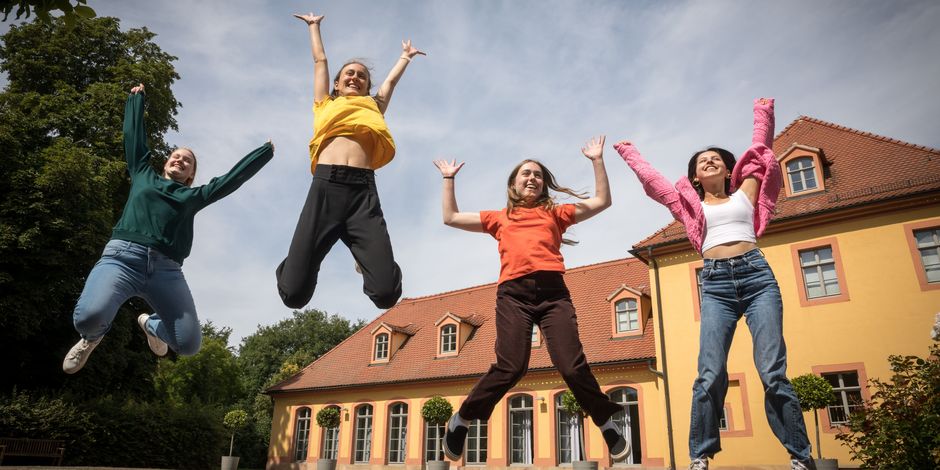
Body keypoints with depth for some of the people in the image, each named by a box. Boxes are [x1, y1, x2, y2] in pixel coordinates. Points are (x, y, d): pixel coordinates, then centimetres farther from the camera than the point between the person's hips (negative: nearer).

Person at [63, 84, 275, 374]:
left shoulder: (194, 195, 23)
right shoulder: (144, 176, 25)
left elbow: (234, 178, 24)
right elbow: (134, 135, 33)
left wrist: (266, 152, 29)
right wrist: (137, 98, 41)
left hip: (167, 270, 1)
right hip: (122, 257, -1)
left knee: (189, 344, -10)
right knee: (89, 315, -31)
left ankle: (150, 324, 27)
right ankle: (93, 335, 11)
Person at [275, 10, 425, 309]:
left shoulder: (373, 108, 31)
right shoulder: (326, 104, 29)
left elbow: (391, 80, 48)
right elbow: (320, 61, 42)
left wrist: (405, 56, 65)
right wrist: (314, 26, 57)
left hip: (363, 190, 1)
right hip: (326, 185, -1)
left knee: (386, 293, -16)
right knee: (294, 292, -11)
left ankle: (364, 260, 21)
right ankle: (295, 264, 27)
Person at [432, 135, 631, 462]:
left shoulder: (555, 213, 25)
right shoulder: (499, 217, 26)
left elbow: (602, 202, 23)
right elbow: (451, 217, 27)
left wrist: (597, 161, 21)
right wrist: (449, 179, 32)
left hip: (552, 291, 1)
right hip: (514, 293, 0)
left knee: (572, 365, -9)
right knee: (511, 366, -14)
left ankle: (607, 424, 13)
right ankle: (461, 421, 6)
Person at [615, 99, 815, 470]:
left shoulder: (745, 193, 20)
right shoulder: (689, 203, 19)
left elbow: (759, 150, 24)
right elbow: (650, 179, 24)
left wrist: (763, 114, 32)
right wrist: (629, 154, 34)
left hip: (756, 274, 0)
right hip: (715, 283, 0)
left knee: (772, 371, -7)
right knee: (710, 374, -10)